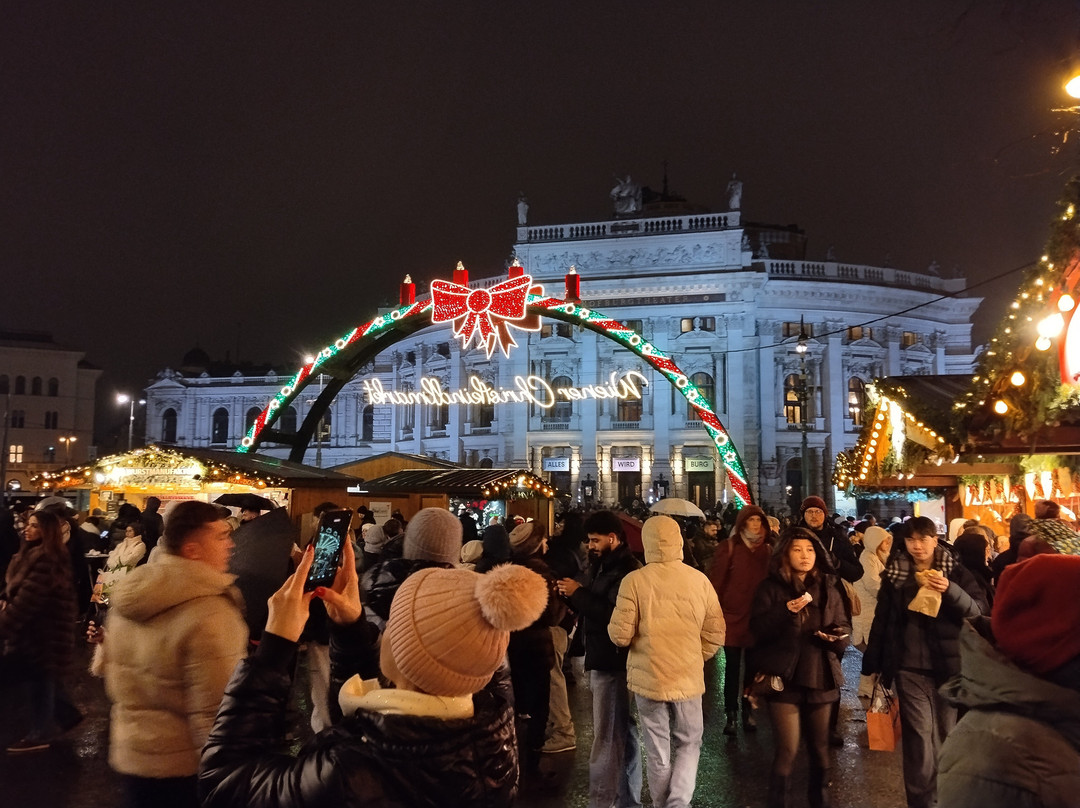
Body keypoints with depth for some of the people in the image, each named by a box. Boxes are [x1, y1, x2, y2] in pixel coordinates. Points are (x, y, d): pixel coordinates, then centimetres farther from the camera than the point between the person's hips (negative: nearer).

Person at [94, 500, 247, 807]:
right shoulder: (210, 612, -26)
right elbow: (213, 719, -27)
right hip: (183, 769, -7)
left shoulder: (128, 595, 0)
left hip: (128, 755, 7)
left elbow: (106, 665, 14)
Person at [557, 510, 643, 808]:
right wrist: (571, 594, 0)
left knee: (606, 736, -6)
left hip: (613, 662, -10)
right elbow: (592, 607, 19)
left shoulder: (627, 570, -17)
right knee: (623, 731, 17)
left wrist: (578, 593, -19)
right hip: (603, 658, 10)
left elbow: (613, 614, -27)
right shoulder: (601, 566, 14)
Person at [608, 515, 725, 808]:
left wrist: (614, 629, 10)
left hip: (648, 678, -1)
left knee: (657, 752, 12)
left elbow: (621, 635, -12)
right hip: (688, 678, 1)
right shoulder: (700, 580, -5)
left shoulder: (634, 581, -12)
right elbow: (715, 633, 1)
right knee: (688, 744, 17)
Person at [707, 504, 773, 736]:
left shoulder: (768, 548, 4)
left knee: (753, 667, 11)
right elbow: (716, 581, -5)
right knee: (732, 666, 4)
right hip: (732, 616, -2)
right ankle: (731, 714, 13)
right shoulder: (728, 547, -4)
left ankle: (748, 711, 25)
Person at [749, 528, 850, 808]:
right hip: (784, 678, -4)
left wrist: (837, 636, -13)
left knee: (820, 749, 15)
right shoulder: (770, 588, -3)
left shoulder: (828, 587, 8)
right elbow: (758, 629, -12)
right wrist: (784, 611, -26)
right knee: (787, 751, -7)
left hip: (821, 678, 4)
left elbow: (844, 627, 9)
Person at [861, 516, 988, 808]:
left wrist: (950, 590, -26)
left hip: (948, 665, 0)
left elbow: (980, 609, -9)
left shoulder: (955, 571, 0)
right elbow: (881, 621, 5)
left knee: (948, 732, 9)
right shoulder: (894, 573, 2)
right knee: (918, 734, -2)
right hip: (909, 667, 0)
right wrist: (872, 664, 5)